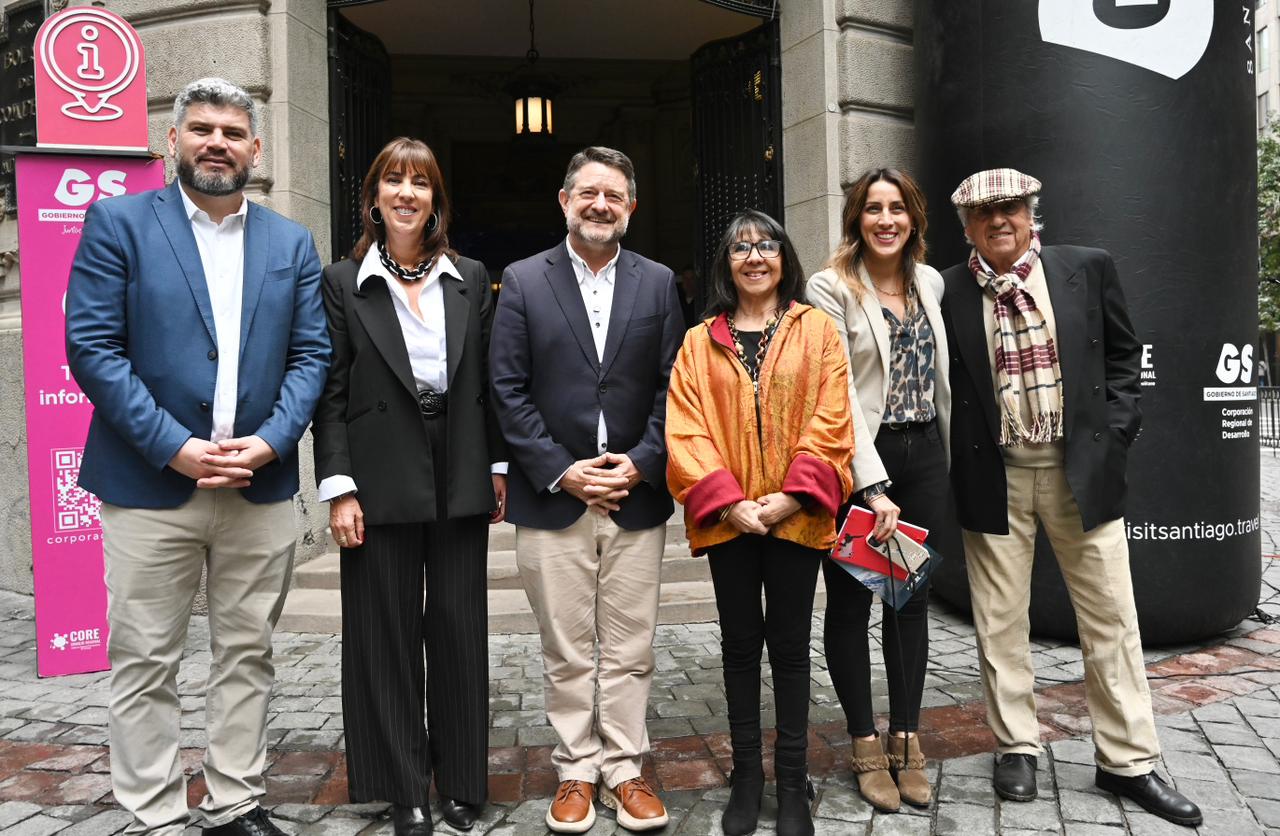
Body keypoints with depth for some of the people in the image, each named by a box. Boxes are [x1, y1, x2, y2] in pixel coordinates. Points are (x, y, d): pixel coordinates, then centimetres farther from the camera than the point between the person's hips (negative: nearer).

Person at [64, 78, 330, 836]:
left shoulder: (292, 243, 10)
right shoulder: (118, 222, 1)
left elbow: (311, 355, 5)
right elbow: (92, 347, -6)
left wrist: (270, 441, -10)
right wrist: (175, 448, -14)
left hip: (261, 484, 3)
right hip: (151, 484, -3)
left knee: (248, 654, 11)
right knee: (146, 663, 6)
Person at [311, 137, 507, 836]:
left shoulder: (470, 279, 8)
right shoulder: (343, 283, 1)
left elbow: (490, 382, 9)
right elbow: (330, 395, -2)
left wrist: (499, 468, 4)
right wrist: (339, 490, -8)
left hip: (461, 483, 2)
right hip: (382, 485, -2)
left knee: (460, 630, 9)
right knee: (387, 636, 7)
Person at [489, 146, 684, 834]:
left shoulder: (658, 283, 8)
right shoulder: (523, 281, 3)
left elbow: (671, 388, 4)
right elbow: (508, 390, -2)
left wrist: (640, 463, -9)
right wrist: (561, 470, -10)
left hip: (636, 497, 1)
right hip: (551, 498, -1)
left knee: (629, 650, 9)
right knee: (566, 653, 9)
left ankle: (624, 769, 24)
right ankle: (576, 771, 24)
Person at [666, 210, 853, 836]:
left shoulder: (817, 329, 4)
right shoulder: (701, 341, 7)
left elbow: (831, 420, -4)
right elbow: (685, 430, -1)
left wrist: (793, 495, -14)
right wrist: (727, 501, -13)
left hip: (796, 516, -1)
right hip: (729, 519, 1)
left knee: (790, 644, 8)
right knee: (740, 644, 10)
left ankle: (792, 780, 21)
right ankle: (746, 776, 23)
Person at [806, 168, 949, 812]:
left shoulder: (929, 282, 10)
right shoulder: (831, 287, -8)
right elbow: (838, 393, -15)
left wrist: (949, 458, 16)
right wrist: (875, 488, -20)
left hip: (923, 453, 5)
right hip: (857, 459, -5)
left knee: (912, 599, 11)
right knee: (850, 601, 5)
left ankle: (905, 740, 24)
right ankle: (866, 745, 20)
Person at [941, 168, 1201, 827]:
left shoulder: (1087, 269, 2)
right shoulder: (946, 292, -3)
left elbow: (1123, 352, 10)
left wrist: (1114, 431, 1)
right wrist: (958, 463, -3)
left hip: (1082, 466, 1)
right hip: (994, 474, -1)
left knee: (1111, 617, 7)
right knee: (1000, 620, 7)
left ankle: (1126, 760, 22)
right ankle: (1016, 747, 24)